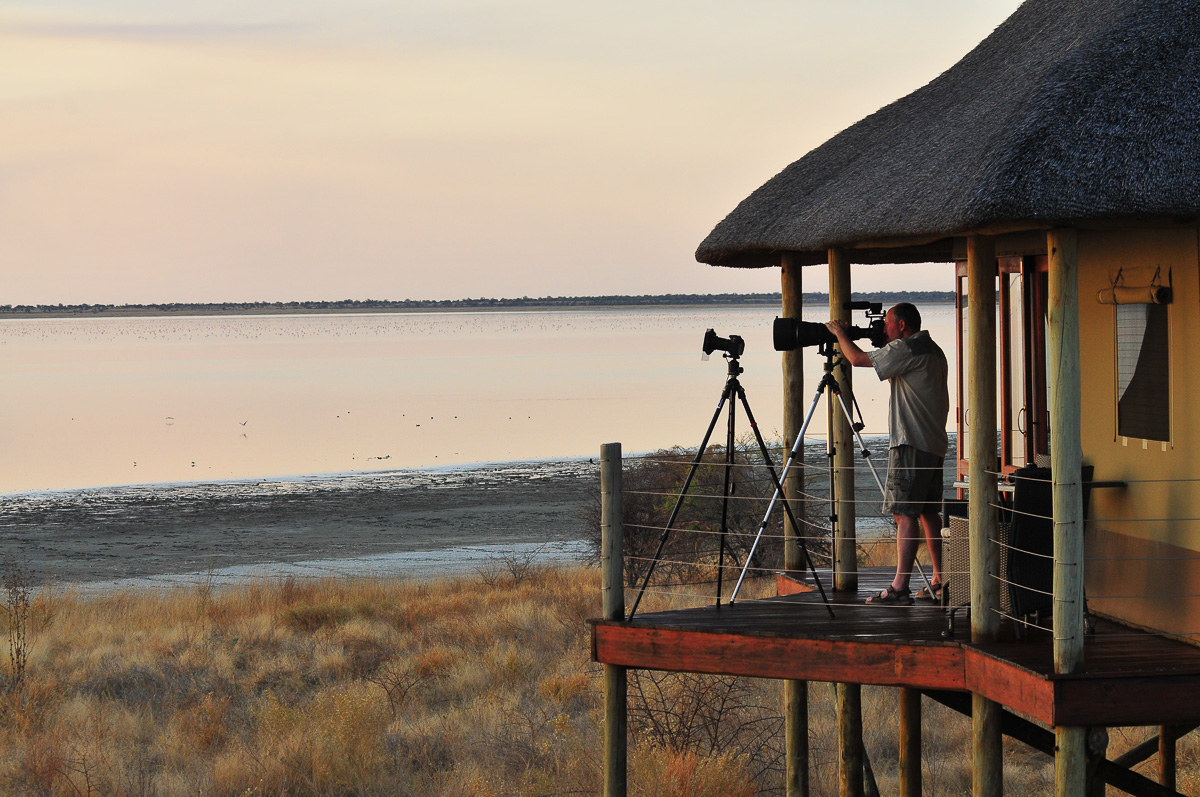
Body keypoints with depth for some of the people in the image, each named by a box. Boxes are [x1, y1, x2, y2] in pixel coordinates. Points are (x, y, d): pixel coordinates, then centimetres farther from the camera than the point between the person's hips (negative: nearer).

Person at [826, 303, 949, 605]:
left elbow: (858, 359, -11)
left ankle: (899, 587, -17)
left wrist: (840, 333, 8)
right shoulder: (933, 351, 17)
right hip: (934, 444, 10)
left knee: (905, 513, -12)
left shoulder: (907, 349, -12)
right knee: (928, 512, 15)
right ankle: (940, 581, 16)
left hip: (911, 443, -10)